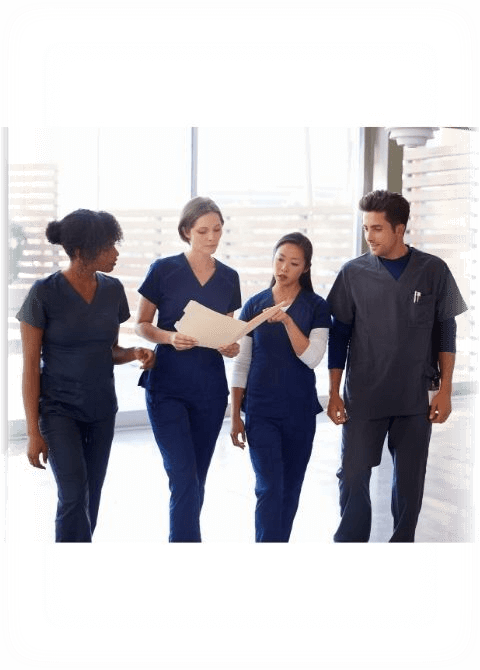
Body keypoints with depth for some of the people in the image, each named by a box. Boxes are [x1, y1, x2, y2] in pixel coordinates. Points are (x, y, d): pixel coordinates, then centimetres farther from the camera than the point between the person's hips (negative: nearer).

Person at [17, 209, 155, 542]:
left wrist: (135, 352, -10)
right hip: (59, 410, -5)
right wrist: (33, 431, -11)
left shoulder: (112, 290, 0)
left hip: (102, 410, 5)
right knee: (75, 495, -14)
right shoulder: (45, 294, -14)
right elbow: (31, 366, -10)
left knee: (91, 497, 8)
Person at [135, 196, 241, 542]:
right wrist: (170, 337, -19)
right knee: (184, 479, -12)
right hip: (168, 386, -4)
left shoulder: (229, 278, 8)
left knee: (196, 479, 10)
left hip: (211, 387, 4)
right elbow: (142, 325, 0)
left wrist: (231, 346, -7)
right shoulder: (164, 270, -5)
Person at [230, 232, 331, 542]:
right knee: (269, 487, -9)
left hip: (300, 411, 1)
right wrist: (235, 416, 3)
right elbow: (242, 365, 4)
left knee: (291, 488, 9)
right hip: (260, 411, -1)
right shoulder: (255, 305, 2)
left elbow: (312, 357, -13)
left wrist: (287, 320, -24)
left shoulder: (316, 307, -1)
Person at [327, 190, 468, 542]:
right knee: (353, 476, 0)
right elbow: (339, 336, 3)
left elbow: (445, 332, 4)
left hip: (415, 397, 1)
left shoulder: (434, 271, -2)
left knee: (410, 479, 8)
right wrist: (334, 393, 0)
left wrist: (445, 389, -1)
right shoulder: (353, 273, -2)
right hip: (362, 396, 0)